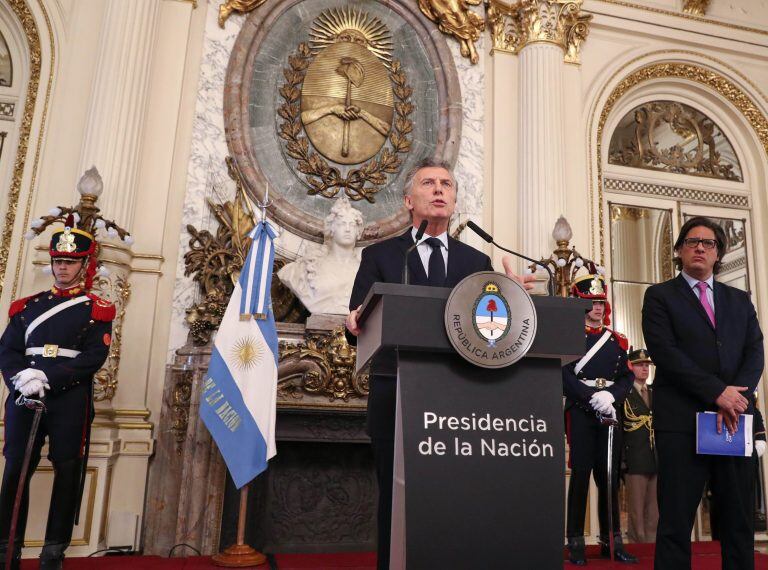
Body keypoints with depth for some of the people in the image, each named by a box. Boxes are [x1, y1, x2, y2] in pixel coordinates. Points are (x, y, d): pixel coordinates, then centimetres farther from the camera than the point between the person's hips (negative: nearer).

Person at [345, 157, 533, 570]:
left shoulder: (478, 262, 14)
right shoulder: (379, 256, 7)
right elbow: (358, 325, -1)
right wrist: (356, 322, -23)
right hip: (397, 395, -2)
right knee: (396, 497, 4)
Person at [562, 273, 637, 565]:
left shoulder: (617, 340, 15)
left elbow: (627, 377, 7)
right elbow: (565, 376, -10)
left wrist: (610, 395, -12)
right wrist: (594, 397, -20)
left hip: (611, 412, 4)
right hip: (580, 412, -4)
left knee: (610, 476, 7)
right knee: (581, 474, -3)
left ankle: (611, 540, 16)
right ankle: (575, 542, 4)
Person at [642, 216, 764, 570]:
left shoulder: (740, 300, 20)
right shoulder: (659, 296, 6)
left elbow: (755, 352, 8)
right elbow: (664, 351, -6)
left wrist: (735, 398, -10)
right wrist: (717, 392, -14)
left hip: (735, 418, 4)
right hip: (682, 421, -4)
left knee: (740, 520, 7)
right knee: (676, 520, -2)